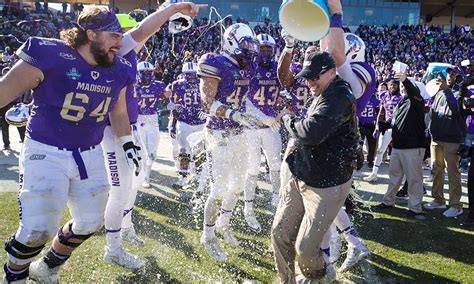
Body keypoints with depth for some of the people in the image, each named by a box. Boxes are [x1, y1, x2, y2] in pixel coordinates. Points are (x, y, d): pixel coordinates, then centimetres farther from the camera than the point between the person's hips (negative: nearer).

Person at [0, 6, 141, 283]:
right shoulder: (50, 56, -18)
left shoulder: (118, 71, 0)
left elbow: (118, 113, 16)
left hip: (90, 155, 6)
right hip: (46, 152, -6)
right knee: (38, 229, -8)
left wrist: (128, 143, 10)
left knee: (90, 223, 13)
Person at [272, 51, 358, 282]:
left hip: (326, 186, -9)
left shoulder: (339, 97, -20)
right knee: (280, 234, 12)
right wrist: (296, 143, 4)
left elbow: (311, 132, -32)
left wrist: (288, 120, -13)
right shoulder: (322, 96, 11)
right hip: (300, 180, 9)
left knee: (305, 248, 0)